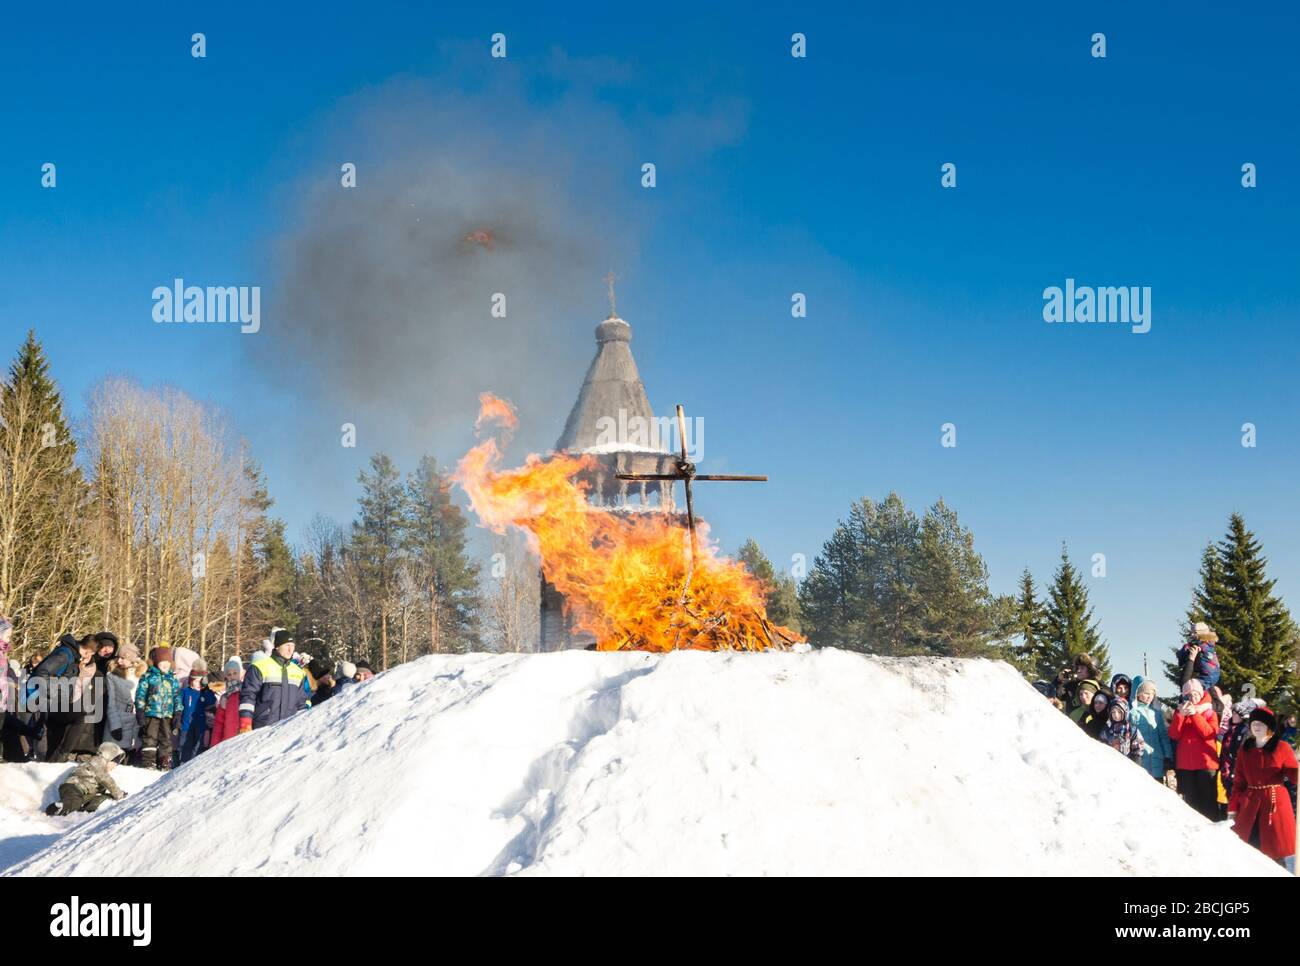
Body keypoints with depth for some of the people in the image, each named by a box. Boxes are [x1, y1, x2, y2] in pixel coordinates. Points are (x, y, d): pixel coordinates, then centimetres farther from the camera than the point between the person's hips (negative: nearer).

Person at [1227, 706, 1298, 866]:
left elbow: (1294, 776, -5)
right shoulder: (1244, 749, 10)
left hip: (1275, 803, -3)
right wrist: (1232, 808, 6)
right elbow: (1239, 782, 12)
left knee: (1275, 854, -2)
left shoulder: (1282, 747, 0)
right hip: (1249, 806, 3)